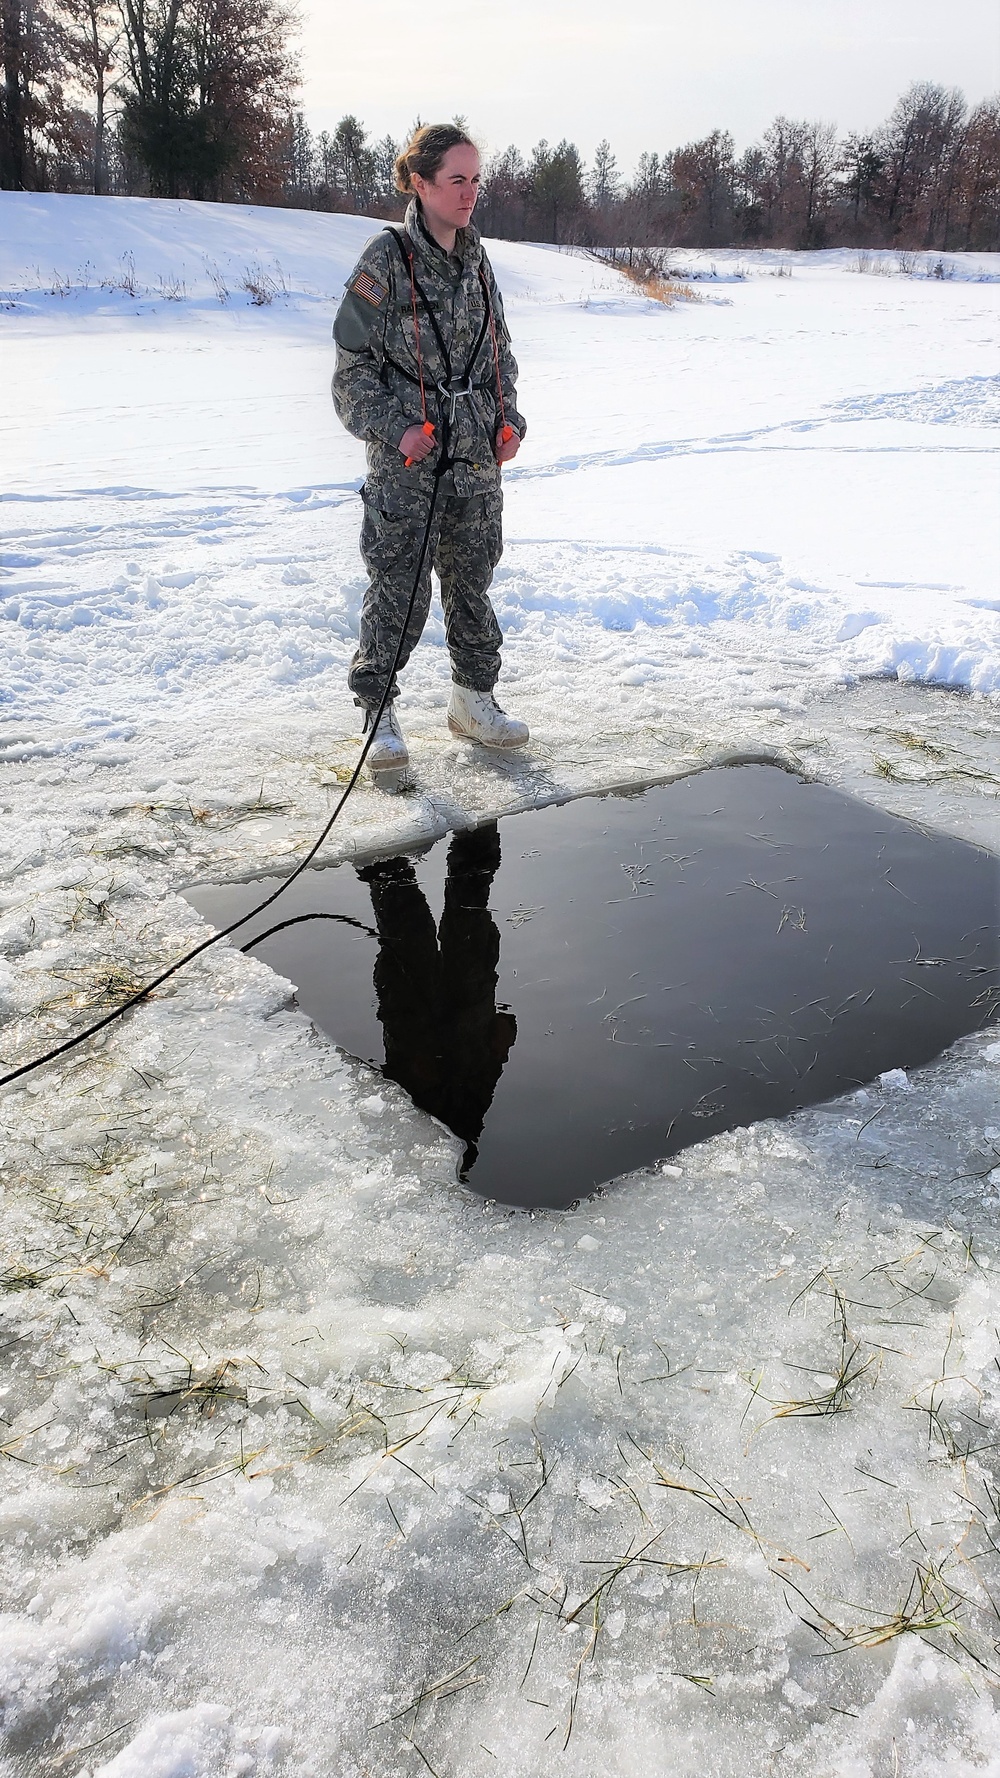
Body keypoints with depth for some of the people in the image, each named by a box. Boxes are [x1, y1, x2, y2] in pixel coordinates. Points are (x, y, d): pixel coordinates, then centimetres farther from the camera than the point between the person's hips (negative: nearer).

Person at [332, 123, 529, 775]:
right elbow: (353, 364, -6)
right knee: (400, 591, -4)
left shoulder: (477, 260, 12)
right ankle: (378, 712, 10)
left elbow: (500, 353, 21)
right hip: (408, 459, -6)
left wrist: (508, 420, 8)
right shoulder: (386, 261, -6)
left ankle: (475, 701, 26)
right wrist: (394, 429, -17)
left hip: (477, 457, 6)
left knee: (472, 581, 13)